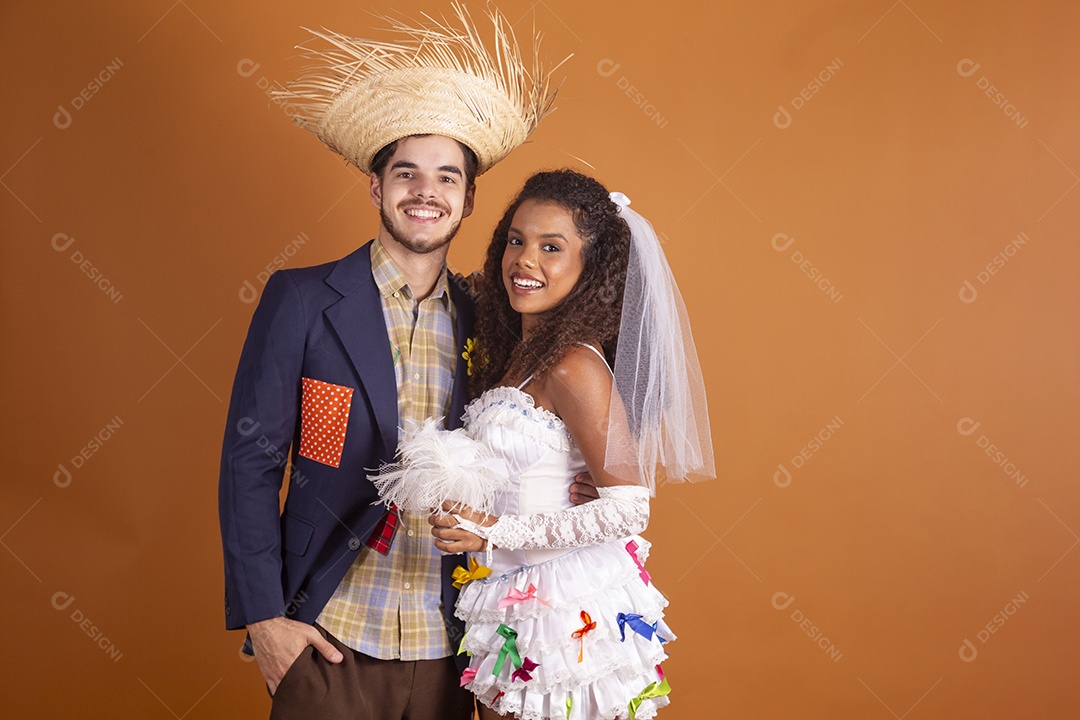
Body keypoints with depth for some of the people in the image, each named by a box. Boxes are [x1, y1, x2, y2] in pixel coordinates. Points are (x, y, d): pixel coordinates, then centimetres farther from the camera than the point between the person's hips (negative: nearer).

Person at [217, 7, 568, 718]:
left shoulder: (482, 320, 4)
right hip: (329, 641, -3)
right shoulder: (301, 300, -5)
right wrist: (263, 618, -9)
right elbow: (250, 460, -5)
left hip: (447, 649, 3)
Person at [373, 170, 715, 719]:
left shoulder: (574, 366, -18)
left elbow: (630, 506, -21)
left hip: (566, 613, -8)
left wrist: (496, 531, -20)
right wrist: (457, 485, 2)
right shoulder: (515, 353, 7)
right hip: (509, 610, 8)